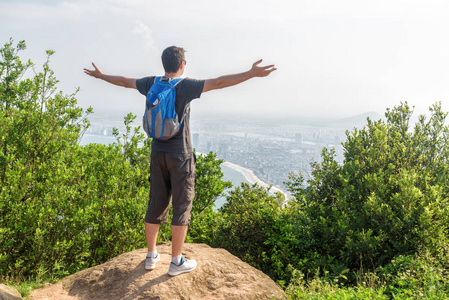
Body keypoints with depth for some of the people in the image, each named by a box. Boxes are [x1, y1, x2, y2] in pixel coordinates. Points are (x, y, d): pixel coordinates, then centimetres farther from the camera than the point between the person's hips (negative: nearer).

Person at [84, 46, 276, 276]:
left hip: (158, 153, 6)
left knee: (156, 203, 13)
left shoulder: (151, 84, 4)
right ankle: (176, 261, 8)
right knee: (182, 205, 3)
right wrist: (251, 74, -23)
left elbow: (124, 81, 19)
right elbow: (219, 82, -20)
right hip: (180, 155, -5)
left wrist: (100, 75, 36)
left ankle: (151, 256, 24)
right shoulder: (185, 87, -11)